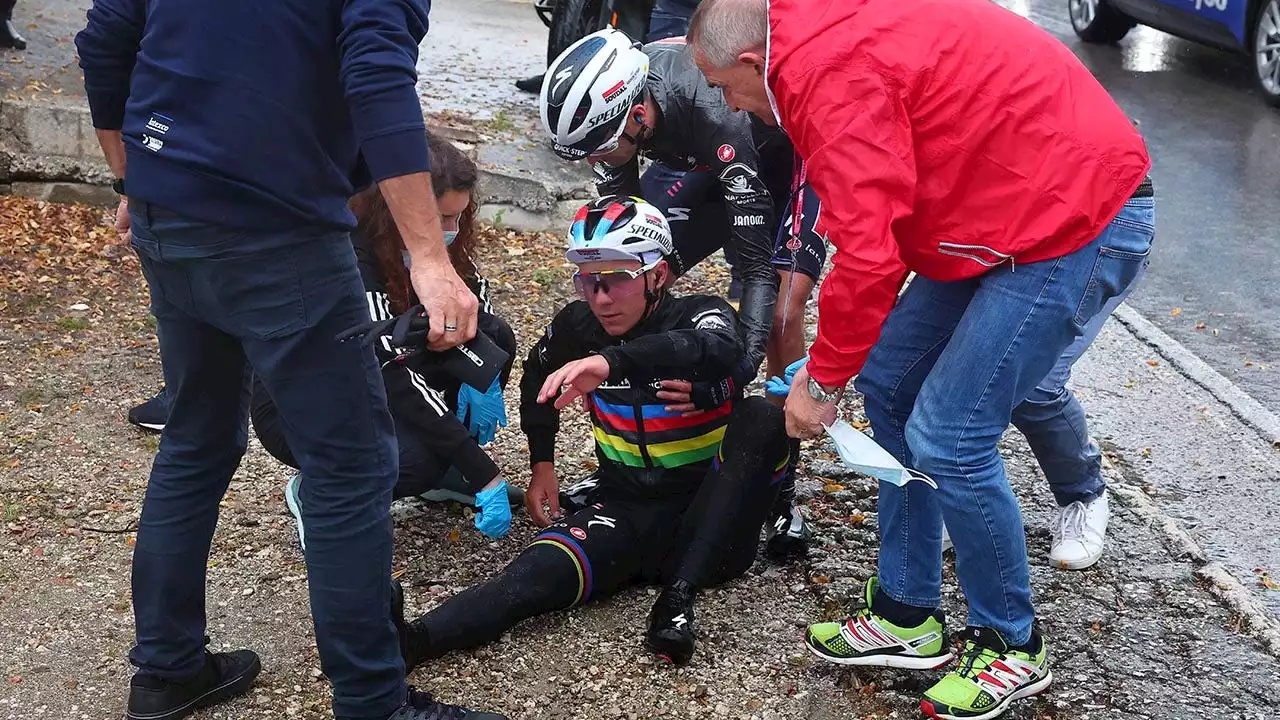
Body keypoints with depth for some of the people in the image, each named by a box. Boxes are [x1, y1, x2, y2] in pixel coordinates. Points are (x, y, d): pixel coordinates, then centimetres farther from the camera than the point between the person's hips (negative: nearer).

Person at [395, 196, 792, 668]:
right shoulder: (577, 327, 1)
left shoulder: (700, 315, -11)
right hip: (626, 501, 2)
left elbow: (721, 351, -38)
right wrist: (542, 464, 16)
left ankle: (678, 594, -35)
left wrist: (613, 361, -52)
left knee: (763, 419, -31)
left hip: (710, 512, -2)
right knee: (542, 571, -28)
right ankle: (400, 647, -45)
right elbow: (539, 377, 25)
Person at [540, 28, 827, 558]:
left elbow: (759, 264, -38)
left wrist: (740, 374, -44)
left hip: (788, 159, -6)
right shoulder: (608, 102, -25)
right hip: (702, 162, 6)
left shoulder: (716, 117, -43)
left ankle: (780, 488, -7)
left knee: (782, 318, -22)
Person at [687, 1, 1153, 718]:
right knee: (890, 385, 11)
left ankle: (1013, 646, 13)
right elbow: (882, 206, 16)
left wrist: (823, 379, -11)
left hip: (1078, 227, -10)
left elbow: (868, 253, -26)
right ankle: (908, 618, 22)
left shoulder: (830, 72, -22)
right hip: (1007, 213, 10)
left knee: (947, 438, -9)